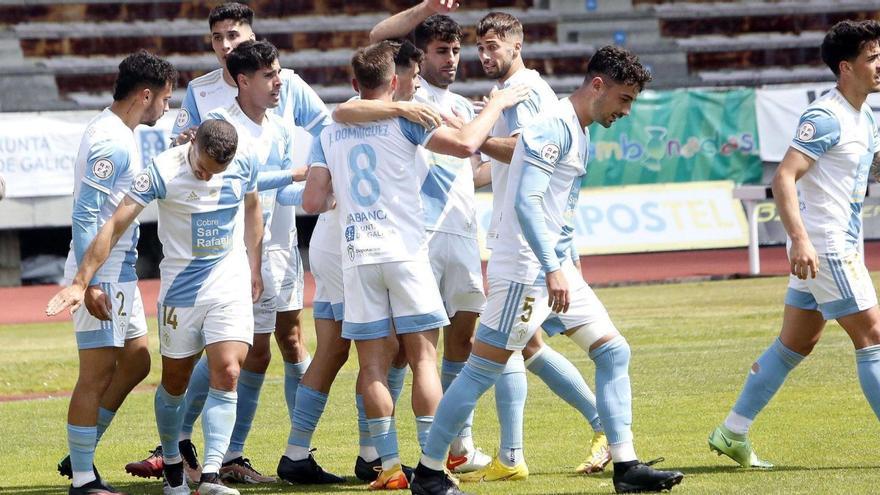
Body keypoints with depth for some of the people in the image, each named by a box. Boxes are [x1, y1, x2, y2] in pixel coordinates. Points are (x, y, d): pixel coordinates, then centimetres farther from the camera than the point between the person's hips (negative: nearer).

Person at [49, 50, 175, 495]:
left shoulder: (120, 135, 14)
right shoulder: (110, 141, -17)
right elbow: (84, 215, -23)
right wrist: (90, 283, -27)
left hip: (120, 272, 10)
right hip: (100, 275, -10)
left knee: (135, 362, 15)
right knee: (97, 372, -7)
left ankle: (80, 456, 21)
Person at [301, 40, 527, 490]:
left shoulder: (330, 135, 11)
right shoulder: (403, 120, -1)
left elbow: (312, 202, 5)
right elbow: (465, 144, -12)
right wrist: (496, 104, 4)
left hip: (356, 257, 3)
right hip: (404, 250, -3)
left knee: (373, 364, 3)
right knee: (422, 358, 0)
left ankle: (389, 466, -1)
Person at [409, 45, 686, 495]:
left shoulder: (579, 132, 15)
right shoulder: (553, 127, -15)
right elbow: (526, 201, -24)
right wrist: (552, 270, -27)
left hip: (556, 269, 10)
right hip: (524, 270, -10)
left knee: (613, 352, 5)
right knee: (482, 370, -5)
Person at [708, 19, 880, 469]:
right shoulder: (825, 118, -16)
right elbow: (784, 177, -24)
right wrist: (800, 238, -34)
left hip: (841, 245, 10)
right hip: (824, 249, -10)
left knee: (795, 343, 11)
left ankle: (733, 433, 16)